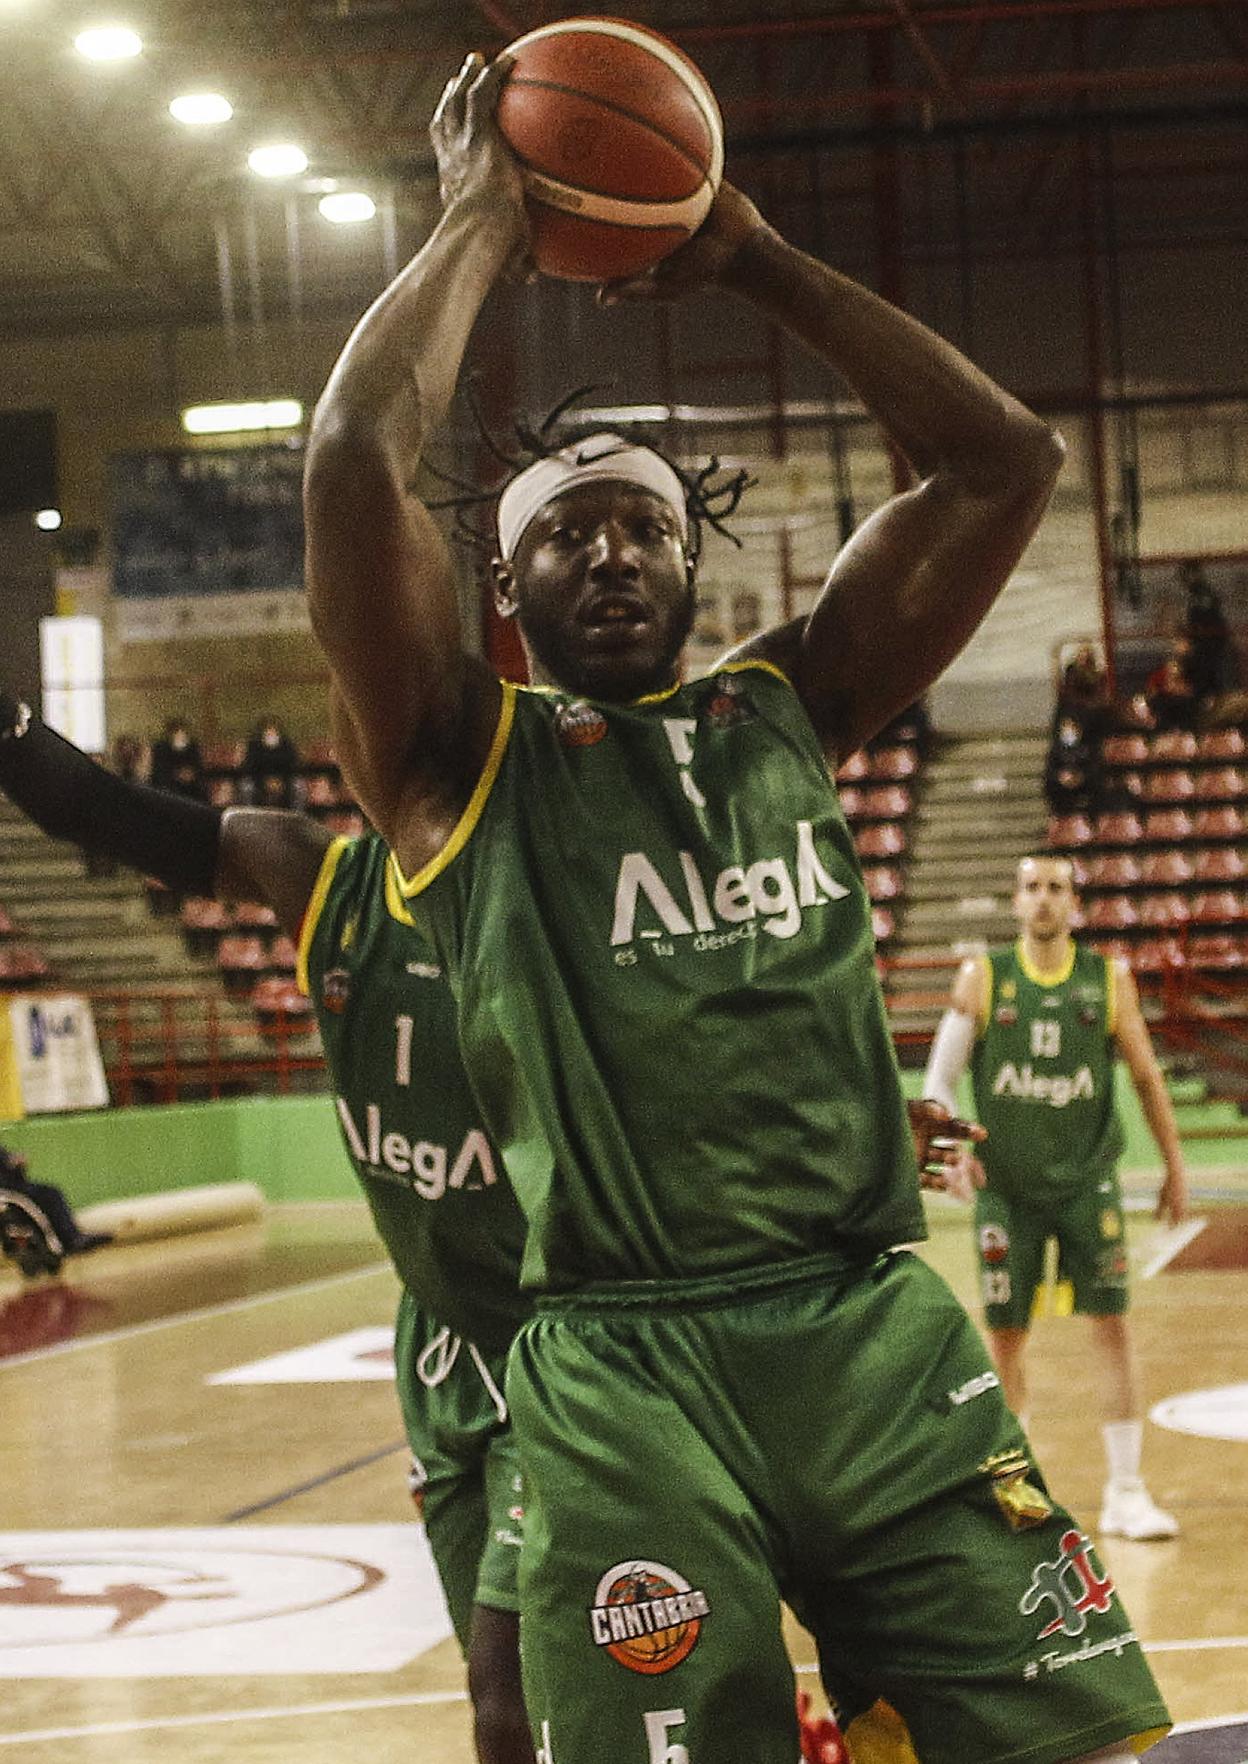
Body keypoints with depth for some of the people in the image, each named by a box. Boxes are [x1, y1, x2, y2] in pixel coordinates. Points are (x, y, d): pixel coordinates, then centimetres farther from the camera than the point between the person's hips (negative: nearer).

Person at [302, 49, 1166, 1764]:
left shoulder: (789, 705, 18)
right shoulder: (465, 751, 8)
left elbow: (1002, 460, 12)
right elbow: (356, 454, -8)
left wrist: (756, 259, 13)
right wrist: (482, 220, 5)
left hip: (889, 1333, 3)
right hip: (627, 1371, -3)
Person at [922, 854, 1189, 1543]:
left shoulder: (1108, 979, 1)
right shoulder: (982, 977, 0)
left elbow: (1146, 1077, 9)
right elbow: (938, 1080, 2)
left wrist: (1175, 1168, 10)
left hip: (1087, 1179, 0)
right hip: (1006, 1184, 0)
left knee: (1112, 1326, -6)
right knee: (1006, 1334, 4)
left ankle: (1126, 1492, -1)